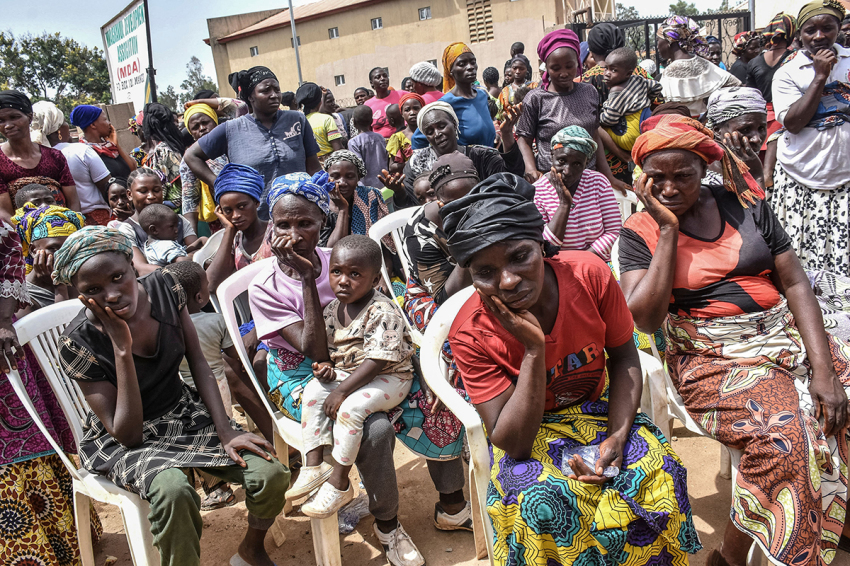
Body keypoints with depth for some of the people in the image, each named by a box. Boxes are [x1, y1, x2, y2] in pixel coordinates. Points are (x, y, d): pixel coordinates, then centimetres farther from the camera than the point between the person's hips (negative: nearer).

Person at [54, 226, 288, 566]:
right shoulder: (79, 343, -22)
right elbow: (128, 435, -22)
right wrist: (122, 349, -32)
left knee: (271, 474, -16)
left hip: (185, 412, 4)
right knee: (172, 490, -38)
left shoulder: (163, 288, -11)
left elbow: (198, 363, -3)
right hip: (126, 440, -4)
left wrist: (226, 433, -12)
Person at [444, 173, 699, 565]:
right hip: (528, 432, -2)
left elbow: (623, 357, -4)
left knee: (659, 470, -21)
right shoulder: (471, 334, -25)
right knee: (543, 497, -30)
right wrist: (533, 349, -35)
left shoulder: (589, 275, -20)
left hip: (598, 408, 3)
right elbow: (512, 443, -25)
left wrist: (617, 436, -20)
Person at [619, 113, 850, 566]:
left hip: (786, 337, 5)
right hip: (711, 358, -4)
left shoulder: (744, 204, 6)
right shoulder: (640, 232, -2)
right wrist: (669, 230, -14)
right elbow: (645, 318, -14)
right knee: (784, 431, -27)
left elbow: (796, 283, 4)